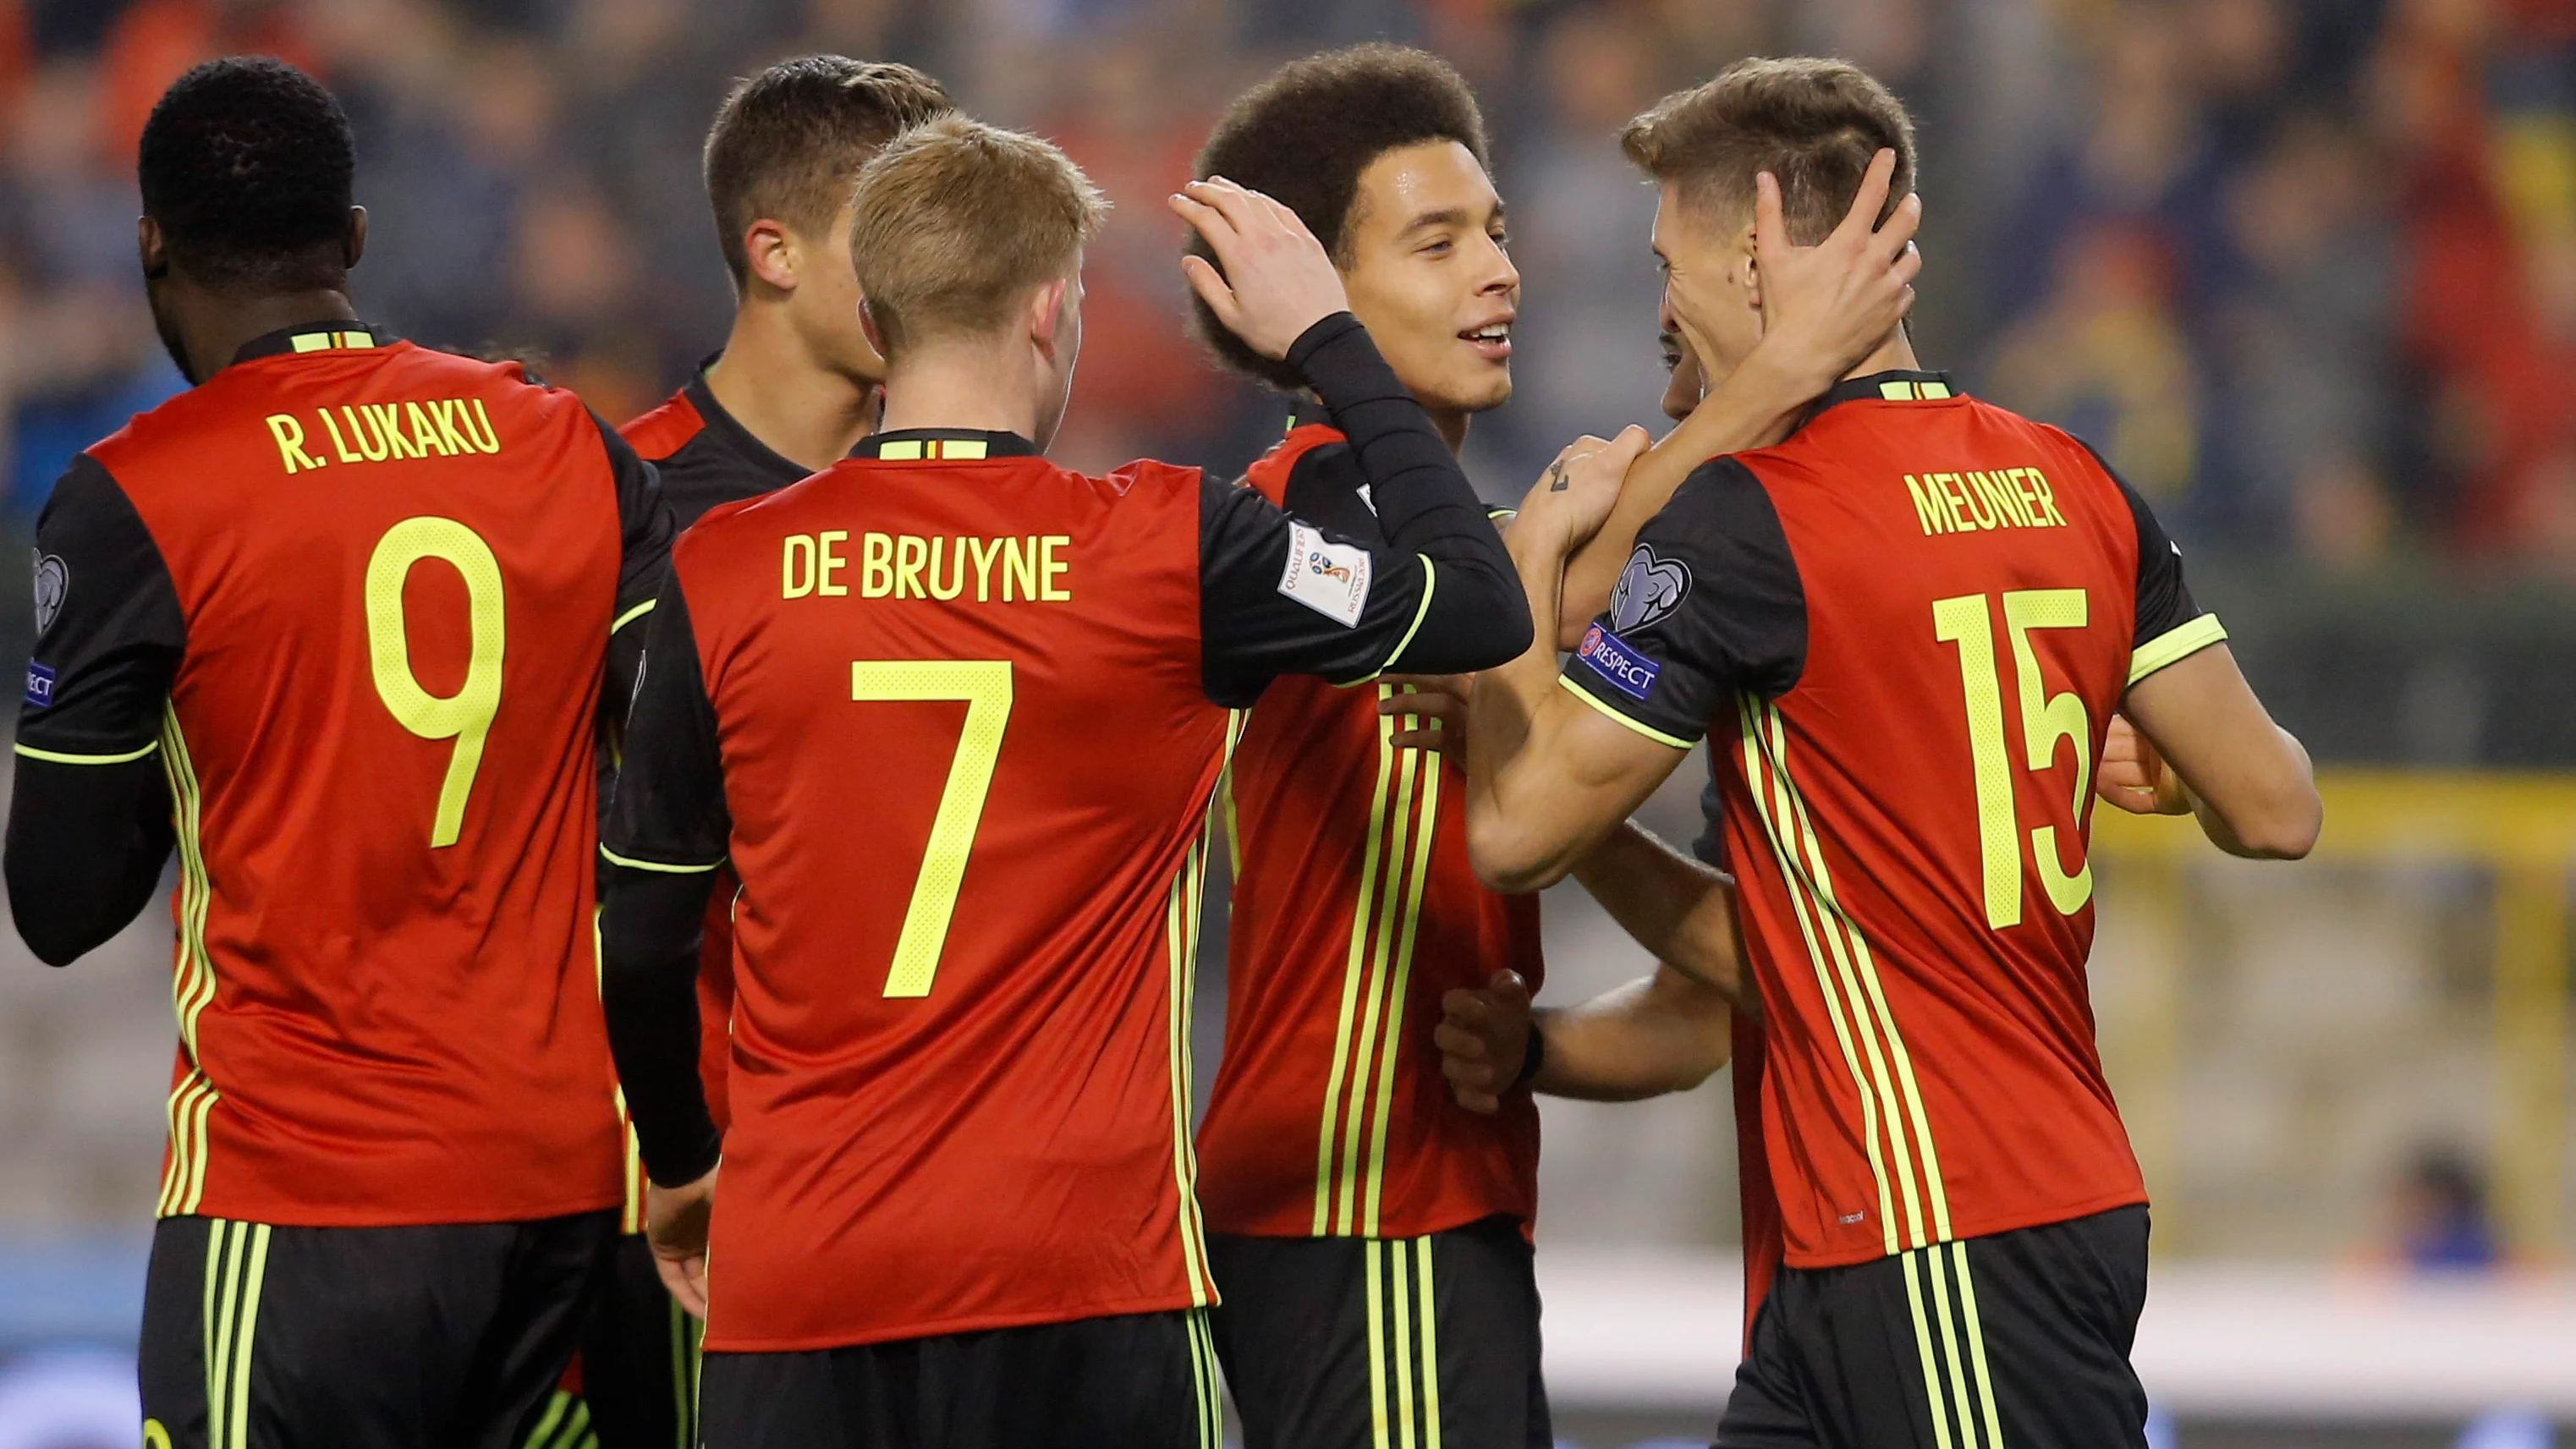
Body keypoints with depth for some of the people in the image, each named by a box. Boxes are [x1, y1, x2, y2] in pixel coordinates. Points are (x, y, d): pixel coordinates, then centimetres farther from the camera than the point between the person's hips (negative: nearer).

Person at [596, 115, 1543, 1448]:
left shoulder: (721, 575, 0)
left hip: (793, 1275, 2)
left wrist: (678, 1163, 26)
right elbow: (1478, 611, 5)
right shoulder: (1166, 552, -6)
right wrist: (1327, 339, 15)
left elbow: (638, 943, 8)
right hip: (1077, 1273, -2)